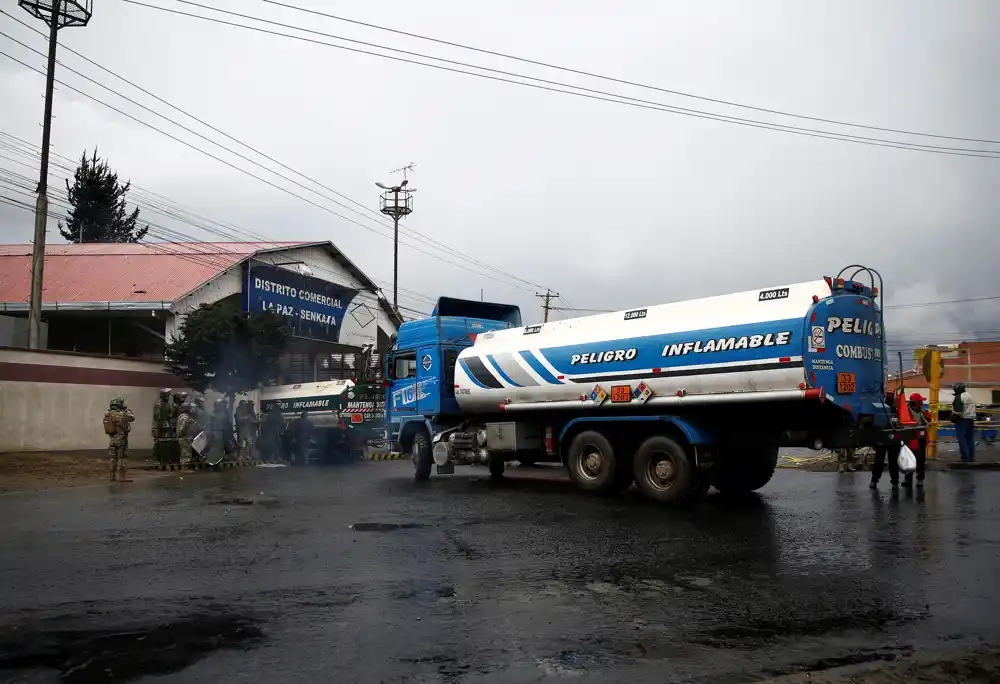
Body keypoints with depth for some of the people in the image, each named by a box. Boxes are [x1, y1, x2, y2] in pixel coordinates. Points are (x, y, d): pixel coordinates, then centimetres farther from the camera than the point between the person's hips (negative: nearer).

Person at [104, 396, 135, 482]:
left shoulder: (107, 415, 2)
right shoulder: (121, 415, -17)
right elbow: (132, 417, -5)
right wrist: (127, 410, 12)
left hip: (112, 439, 6)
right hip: (121, 439, -6)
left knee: (112, 458, 12)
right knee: (121, 458, -2)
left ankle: (113, 476, 18)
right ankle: (121, 477, -1)